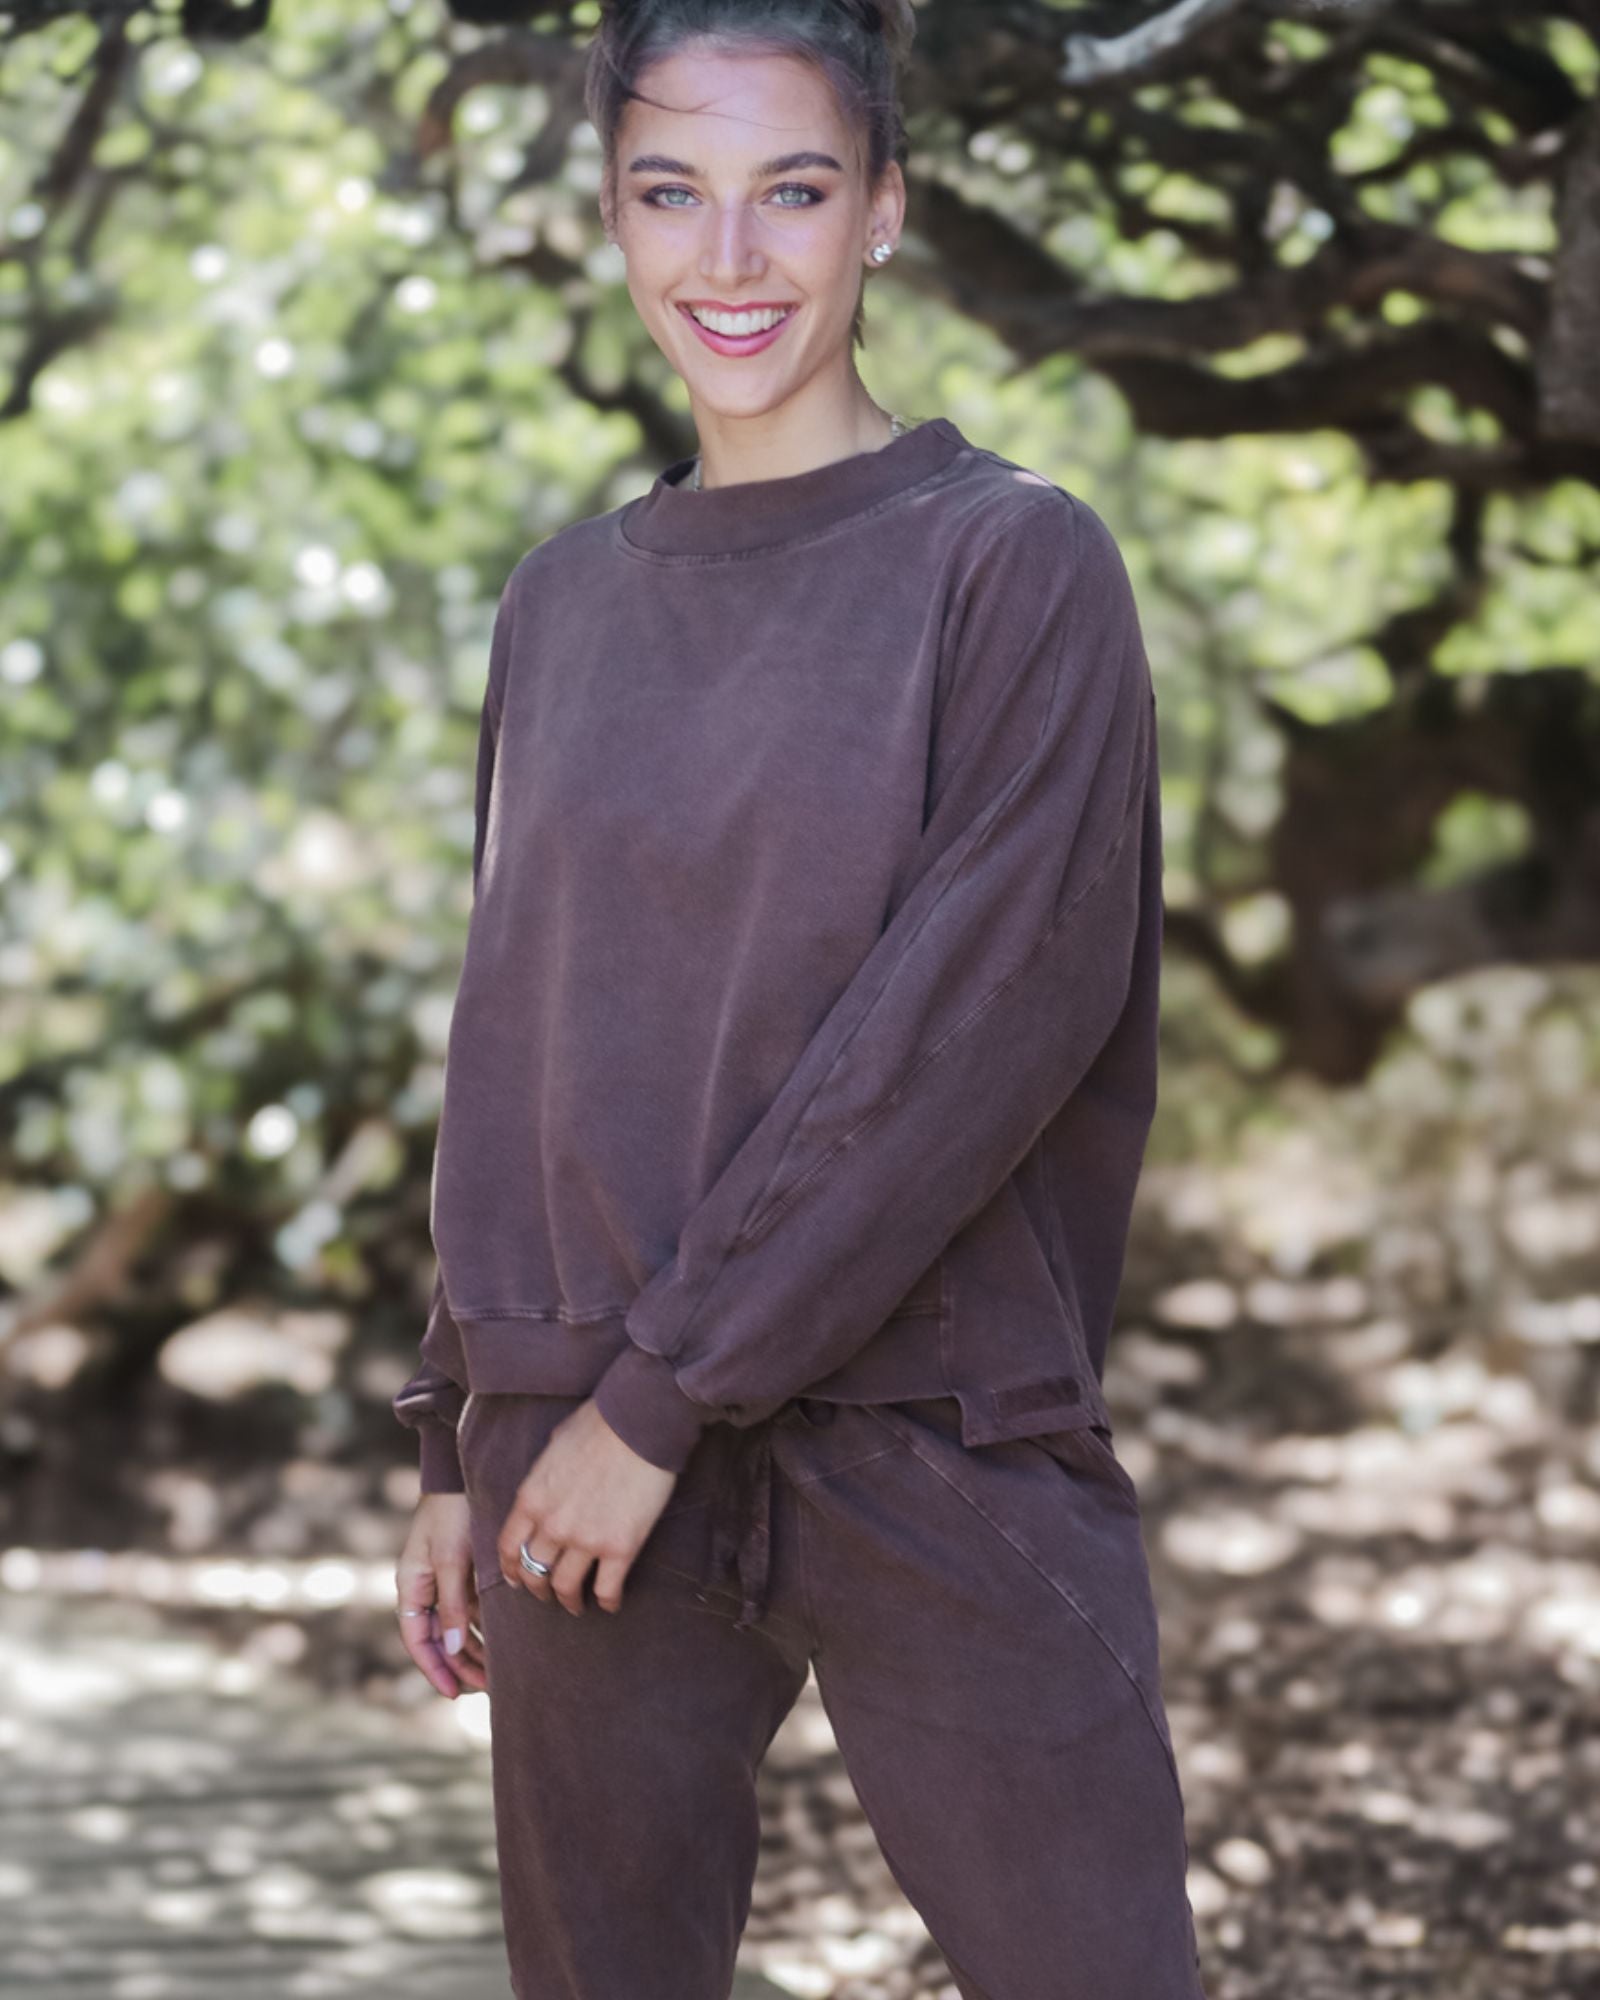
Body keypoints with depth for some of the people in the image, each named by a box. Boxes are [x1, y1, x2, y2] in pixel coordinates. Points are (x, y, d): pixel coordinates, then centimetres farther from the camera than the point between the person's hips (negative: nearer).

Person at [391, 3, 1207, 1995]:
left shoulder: (1014, 563, -3)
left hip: (936, 1447, -4)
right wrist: (457, 1441, 15)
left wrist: (670, 1386, -14)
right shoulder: (564, 604, 13)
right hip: (588, 1456, 5)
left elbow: (980, 1026, -12)